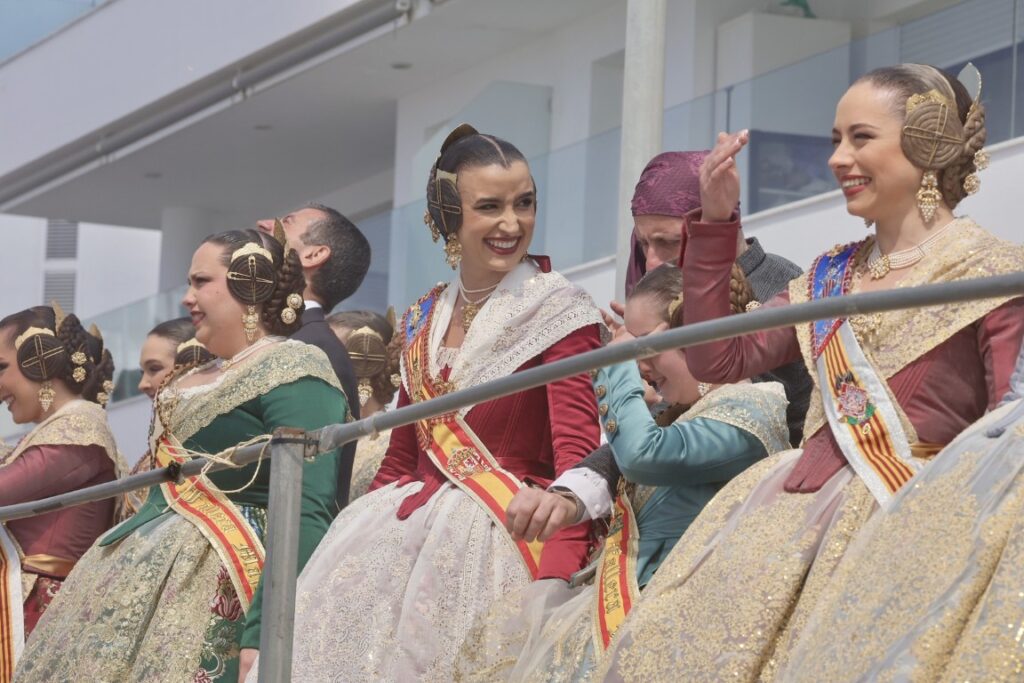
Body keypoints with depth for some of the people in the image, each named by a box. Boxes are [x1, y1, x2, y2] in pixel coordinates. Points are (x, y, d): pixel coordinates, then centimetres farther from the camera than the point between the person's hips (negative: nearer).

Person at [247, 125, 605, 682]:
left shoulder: (557, 312, -4)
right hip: (406, 526, 6)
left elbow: (578, 453, -14)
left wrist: (556, 580, -27)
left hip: (499, 533, -6)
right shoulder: (423, 323, 14)